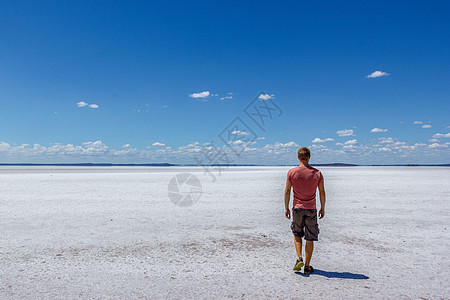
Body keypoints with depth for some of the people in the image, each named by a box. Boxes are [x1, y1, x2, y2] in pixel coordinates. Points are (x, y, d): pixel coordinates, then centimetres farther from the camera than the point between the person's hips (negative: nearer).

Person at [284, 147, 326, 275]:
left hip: (297, 208, 0)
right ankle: (307, 266, 14)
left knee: (297, 235, 20)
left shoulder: (292, 172, -6)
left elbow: (287, 191, -4)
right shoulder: (317, 173, -4)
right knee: (310, 239, 9)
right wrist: (322, 208, 12)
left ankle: (299, 259, 5)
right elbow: (322, 192, 1)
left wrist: (286, 208, 5)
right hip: (311, 209, 0)